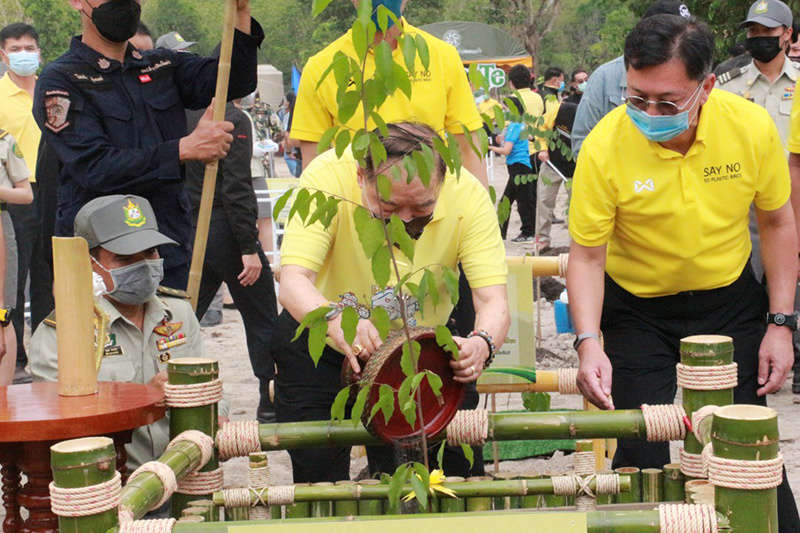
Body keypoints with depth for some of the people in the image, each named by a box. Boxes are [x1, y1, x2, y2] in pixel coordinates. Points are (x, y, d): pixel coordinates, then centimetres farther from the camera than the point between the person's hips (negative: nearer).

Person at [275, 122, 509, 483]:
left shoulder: (468, 196, -23)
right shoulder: (328, 177, -28)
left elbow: (493, 300, -27)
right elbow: (293, 281, -35)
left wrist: (482, 342, -50)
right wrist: (337, 322, -56)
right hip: (323, 342, -1)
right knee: (317, 476, -7)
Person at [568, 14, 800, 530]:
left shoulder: (753, 126, -17)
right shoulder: (605, 146, -23)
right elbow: (587, 256, -15)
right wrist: (589, 342, -29)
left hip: (730, 300, 1)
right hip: (637, 309, -1)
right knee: (641, 455, -6)